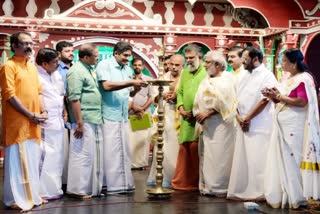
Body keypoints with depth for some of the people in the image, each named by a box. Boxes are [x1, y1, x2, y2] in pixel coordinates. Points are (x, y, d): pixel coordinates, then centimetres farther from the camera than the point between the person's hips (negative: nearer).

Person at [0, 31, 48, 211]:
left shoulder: (32, 66, 15)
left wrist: (43, 111, 3)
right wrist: (31, 115, -15)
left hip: (33, 123, 8)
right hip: (18, 122, -7)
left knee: (32, 159, 13)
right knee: (18, 160, -3)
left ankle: (31, 195, 23)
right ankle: (17, 199, 6)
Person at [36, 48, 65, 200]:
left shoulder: (57, 75, 16)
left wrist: (64, 113, 16)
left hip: (57, 122, 9)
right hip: (44, 123, -8)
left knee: (56, 157, 11)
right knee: (45, 157, -8)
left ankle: (54, 189, 21)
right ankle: (44, 191, -1)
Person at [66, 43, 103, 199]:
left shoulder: (89, 70, 17)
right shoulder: (76, 71, -12)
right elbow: (74, 99, -18)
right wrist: (79, 123, -21)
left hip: (95, 120, 9)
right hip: (85, 121, -9)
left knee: (95, 155, 12)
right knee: (83, 154, -5)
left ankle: (93, 187, 20)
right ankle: (79, 189, 3)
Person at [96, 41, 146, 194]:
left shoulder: (128, 69, 15)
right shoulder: (104, 65, -4)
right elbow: (107, 86, -19)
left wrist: (138, 87, -3)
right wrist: (131, 82, -18)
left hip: (123, 117, 7)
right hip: (109, 116, -7)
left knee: (124, 151, 8)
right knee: (111, 151, -4)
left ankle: (124, 184, 15)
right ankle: (112, 185, 2)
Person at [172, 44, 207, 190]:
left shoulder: (206, 72, -4)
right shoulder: (184, 73, 17)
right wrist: (181, 108, 1)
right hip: (186, 118, 6)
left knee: (195, 148, -5)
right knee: (184, 149, 7)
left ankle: (196, 182, 7)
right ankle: (182, 181, 15)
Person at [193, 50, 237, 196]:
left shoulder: (227, 79, -5)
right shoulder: (206, 80, 16)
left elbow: (224, 103, -15)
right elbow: (199, 101, 14)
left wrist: (208, 113, -16)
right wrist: (198, 114, -3)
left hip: (220, 124, -7)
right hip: (205, 124, 7)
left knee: (219, 155, -6)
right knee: (206, 155, 7)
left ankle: (220, 187, 1)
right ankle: (207, 185, 13)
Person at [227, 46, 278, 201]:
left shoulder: (267, 76, -7)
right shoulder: (245, 76, 16)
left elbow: (264, 100, -16)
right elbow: (236, 98, 14)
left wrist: (247, 118, -12)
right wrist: (239, 117, -2)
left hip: (259, 126, -7)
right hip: (243, 125, 7)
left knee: (257, 159, -6)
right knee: (242, 158, 8)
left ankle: (259, 192, 3)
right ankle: (242, 191, 16)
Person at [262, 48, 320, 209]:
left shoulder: (303, 79, -11)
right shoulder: (289, 79, 16)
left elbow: (302, 102, -21)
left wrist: (279, 97, -17)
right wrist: (273, 96, 1)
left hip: (294, 127, -9)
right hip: (283, 126, 9)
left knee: (292, 161, -3)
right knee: (282, 160, 10)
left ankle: (296, 197, 7)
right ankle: (284, 195, 17)